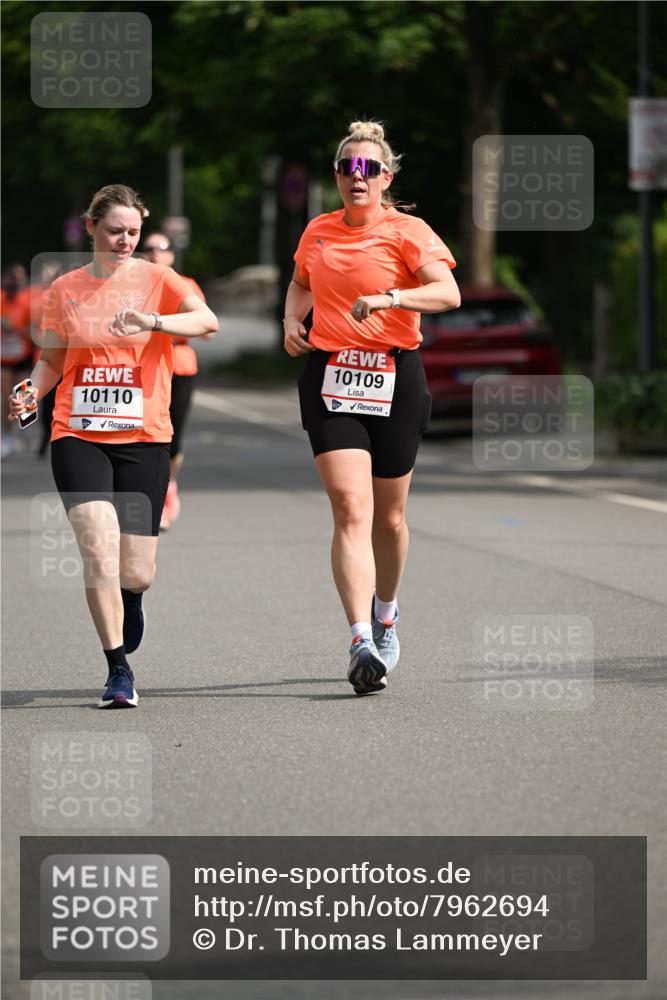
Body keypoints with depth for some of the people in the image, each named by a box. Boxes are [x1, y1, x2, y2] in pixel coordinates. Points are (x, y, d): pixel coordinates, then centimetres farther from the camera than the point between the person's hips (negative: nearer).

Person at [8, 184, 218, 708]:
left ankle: (130, 598, 38)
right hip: (78, 436, 1)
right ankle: (119, 670, -8)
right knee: (99, 547, -19)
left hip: (144, 439, -1)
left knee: (136, 574, -1)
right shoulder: (65, 290, 9)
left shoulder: (156, 280, 1)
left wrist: (154, 321, -34)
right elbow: (51, 359, 18)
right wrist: (31, 394, -3)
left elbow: (208, 320, -16)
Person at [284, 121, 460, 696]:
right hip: (329, 376, 1)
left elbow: (449, 292, -17)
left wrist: (389, 298, -30)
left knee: (389, 516, 11)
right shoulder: (319, 232, 10)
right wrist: (292, 319, 11)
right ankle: (363, 642, -24)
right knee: (350, 508, -15)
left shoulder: (406, 232, -3)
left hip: (395, 378, -1)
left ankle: (386, 612, 40)